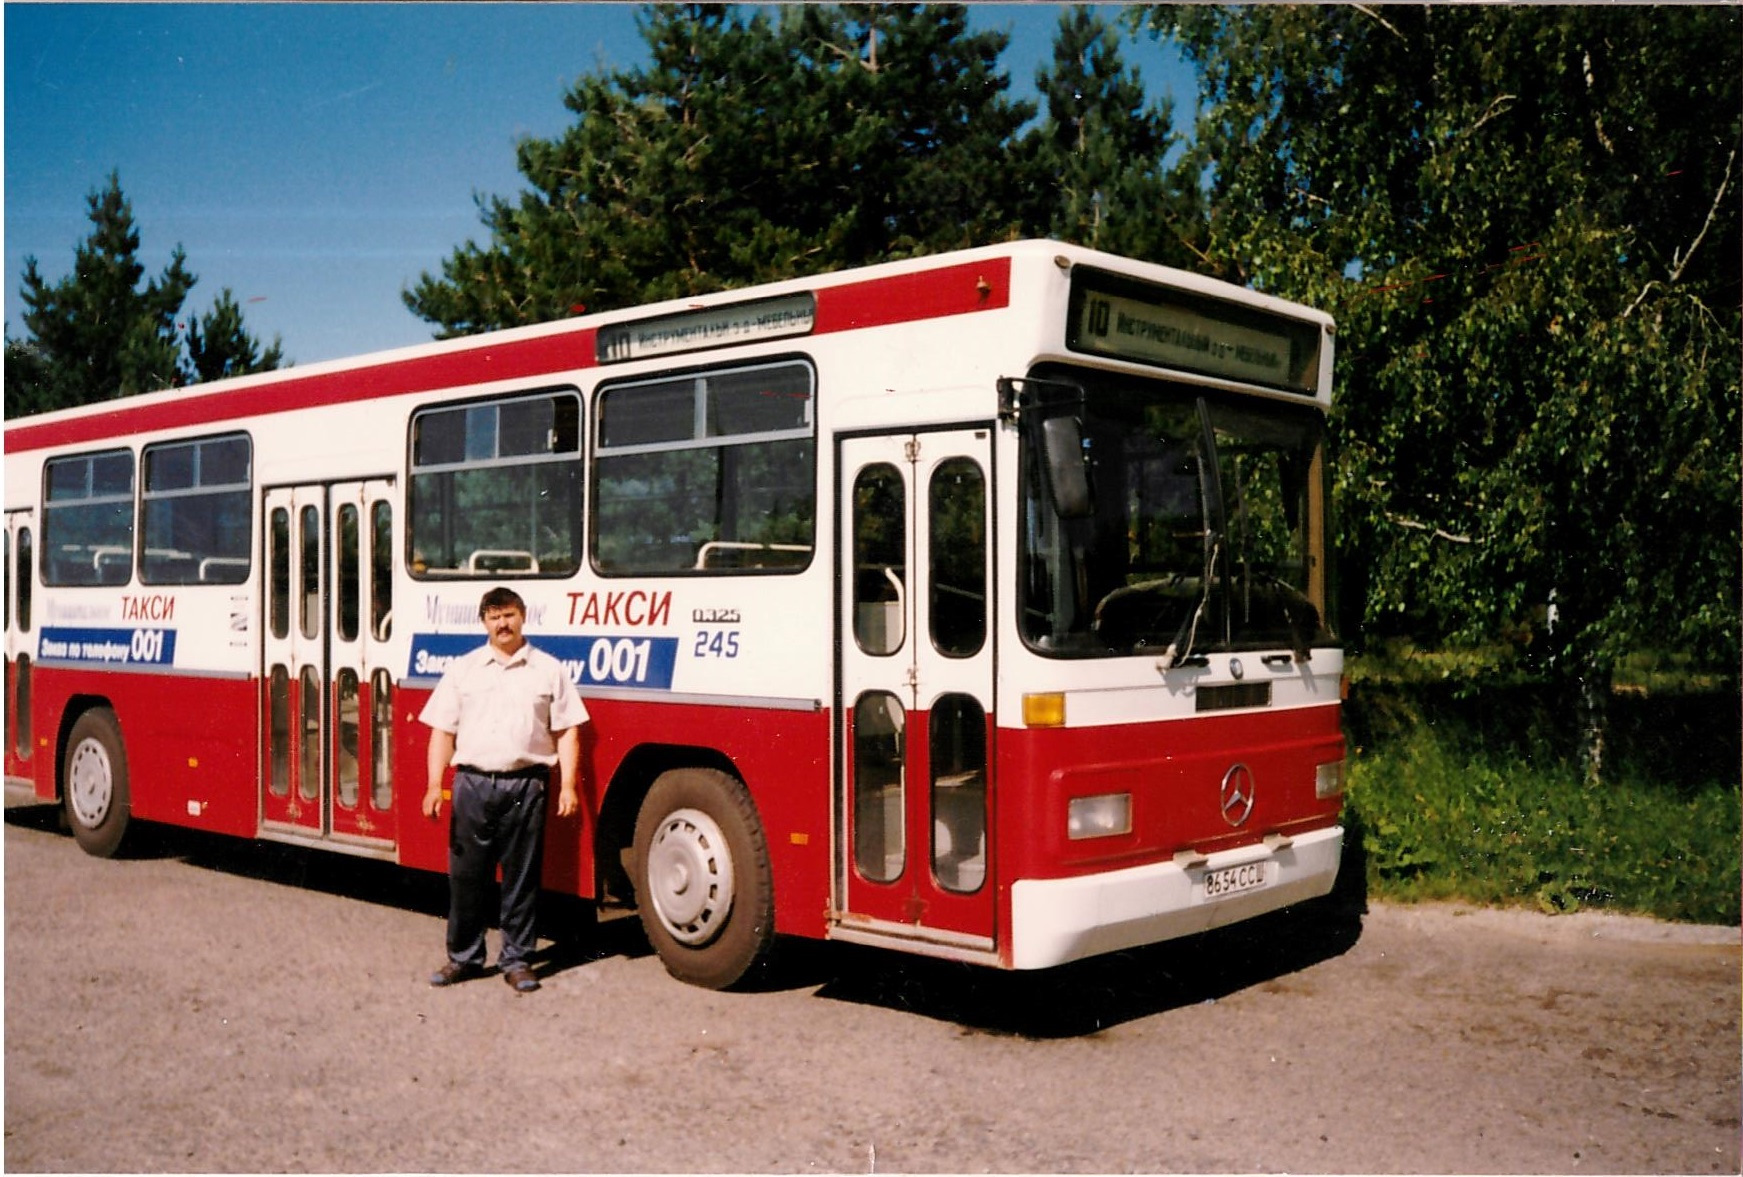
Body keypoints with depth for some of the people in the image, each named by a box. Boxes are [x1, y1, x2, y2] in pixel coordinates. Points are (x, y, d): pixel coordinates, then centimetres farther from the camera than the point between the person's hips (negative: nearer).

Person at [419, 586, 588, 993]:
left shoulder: (549, 670, 8)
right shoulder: (462, 669, 12)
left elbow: (566, 732, 6)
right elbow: (443, 731, 8)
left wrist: (567, 785, -3)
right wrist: (434, 785, -1)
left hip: (525, 784, -1)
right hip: (473, 782, 1)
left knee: (521, 877, 3)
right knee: (466, 874, 5)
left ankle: (517, 960, 13)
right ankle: (463, 957, 19)